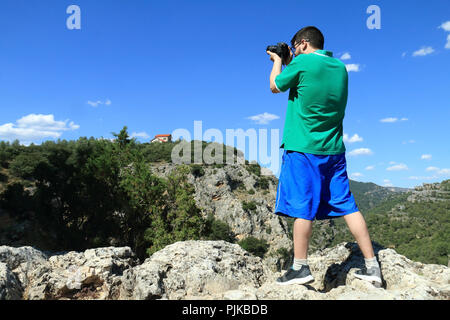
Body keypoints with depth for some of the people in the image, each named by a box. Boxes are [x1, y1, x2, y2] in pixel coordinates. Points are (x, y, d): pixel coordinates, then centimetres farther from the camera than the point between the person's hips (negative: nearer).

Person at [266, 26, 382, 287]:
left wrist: (278, 62, 24)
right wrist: (289, 63, 30)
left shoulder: (302, 63, -7)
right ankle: (372, 266, 11)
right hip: (334, 148, 6)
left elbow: (275, 86, 6)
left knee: (303, 207, -1)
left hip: (304, 148, -6)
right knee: (347, 205, 8)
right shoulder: (340, 67, 13)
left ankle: (300, 268, 6)